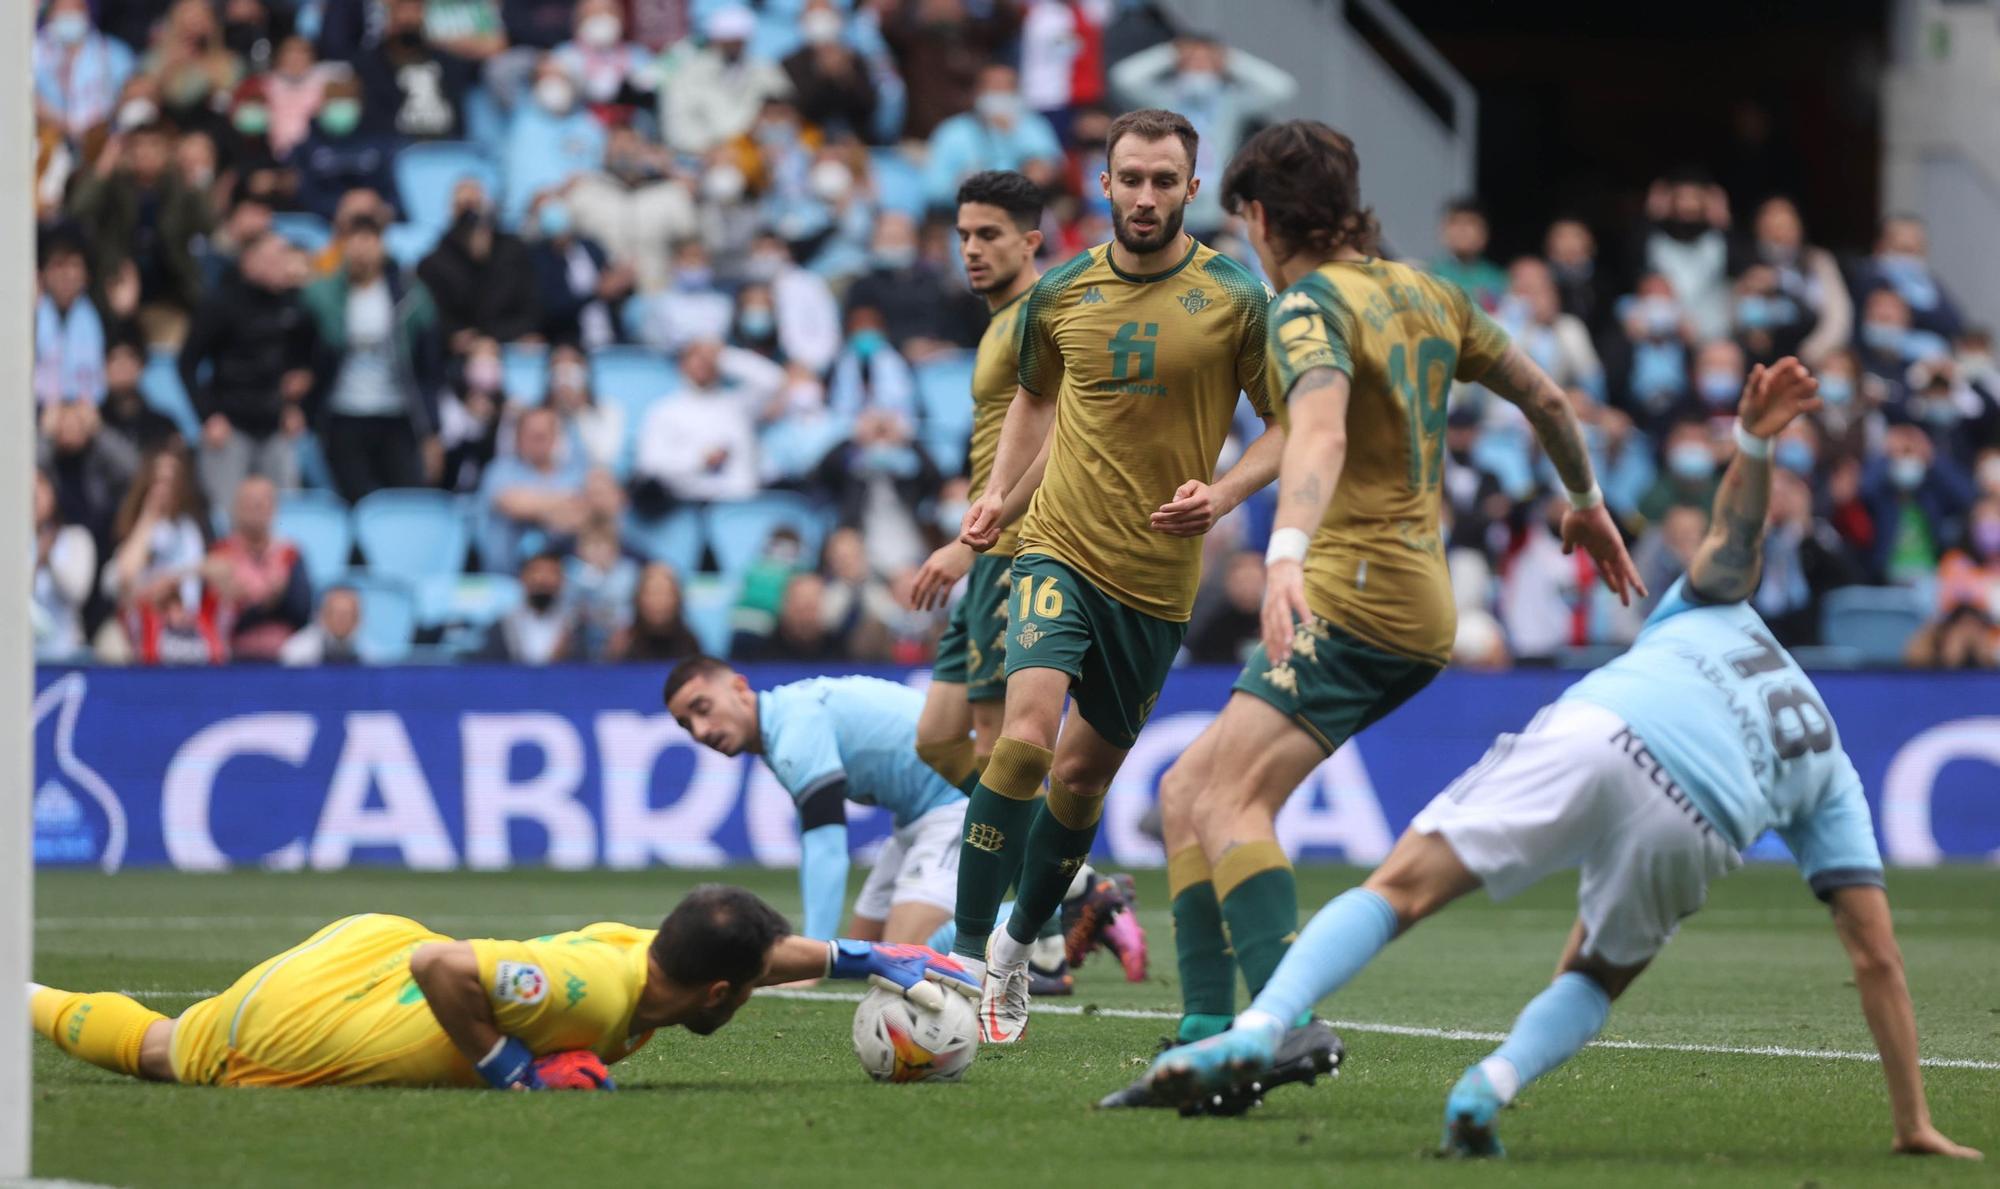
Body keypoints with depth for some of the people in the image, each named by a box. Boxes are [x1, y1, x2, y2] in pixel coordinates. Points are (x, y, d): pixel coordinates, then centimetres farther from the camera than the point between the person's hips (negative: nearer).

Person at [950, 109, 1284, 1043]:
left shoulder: (1234, 300, -5)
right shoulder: (1060, 295, 2)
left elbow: (1289, 423, 1)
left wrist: (1224, 493, -15)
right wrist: (999, 492, 8)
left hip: (1158, 576, 0)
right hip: (1059, 548, 0)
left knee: (1086, 771, 11)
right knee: (1025, 736, -22)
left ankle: (1019, 945, 34)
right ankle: (965, 954, -16)